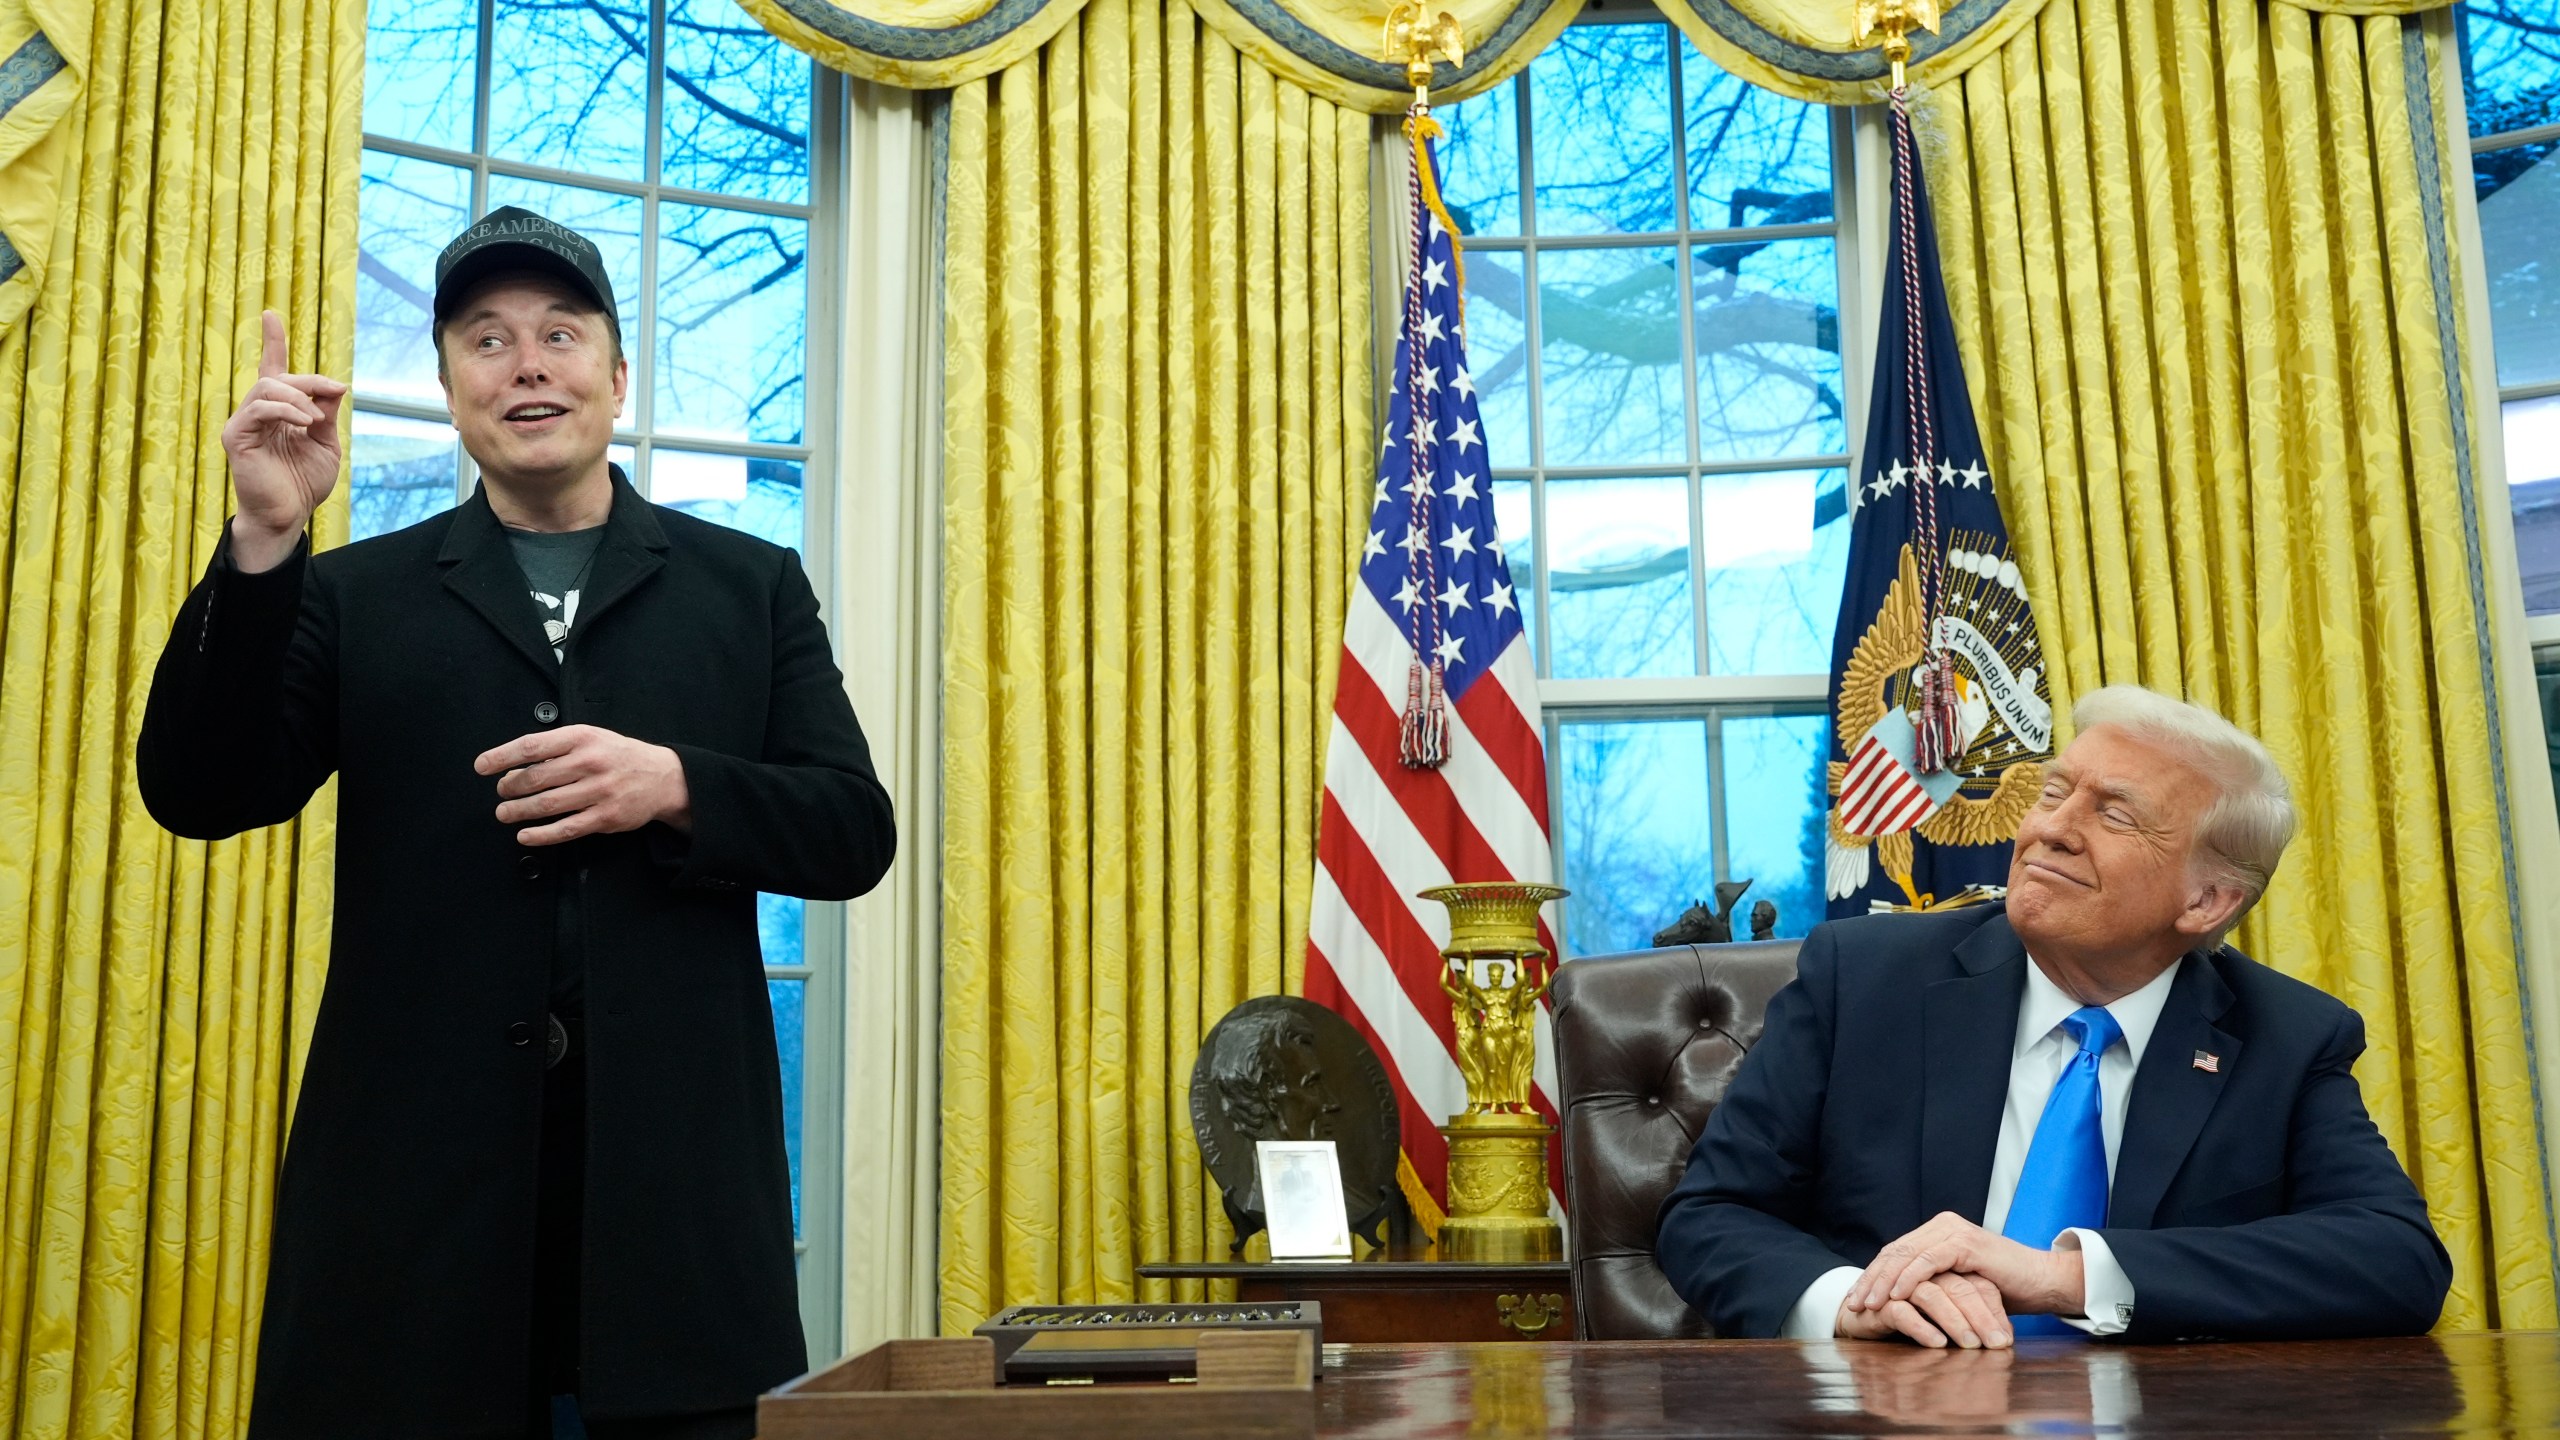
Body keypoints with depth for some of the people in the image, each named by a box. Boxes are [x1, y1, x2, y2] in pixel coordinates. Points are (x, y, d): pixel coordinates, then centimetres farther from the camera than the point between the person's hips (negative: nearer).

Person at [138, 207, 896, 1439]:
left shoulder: (750, 586, 11)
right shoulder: (354, 594, 11)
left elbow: (855, 832, 5)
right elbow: (200, 797, 0)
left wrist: (673, 786, -13)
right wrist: (265, 542, -11)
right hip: (416, 1183, 0)